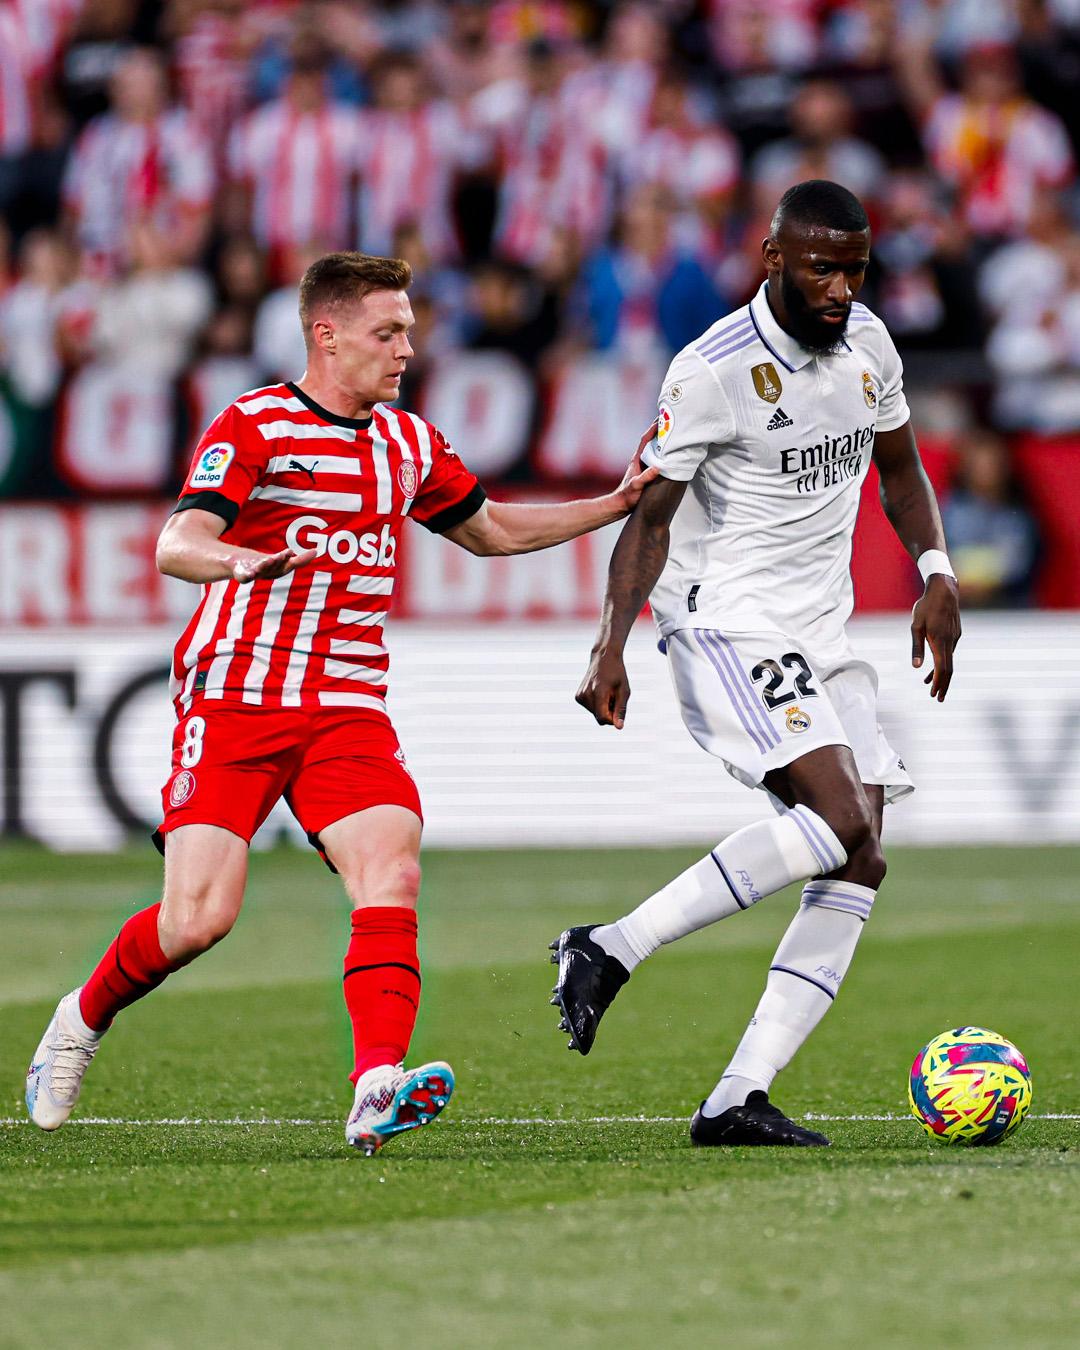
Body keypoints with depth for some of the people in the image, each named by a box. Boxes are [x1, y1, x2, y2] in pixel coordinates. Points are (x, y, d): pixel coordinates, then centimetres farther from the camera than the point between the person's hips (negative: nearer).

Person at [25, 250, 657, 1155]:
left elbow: (489, 530, 30)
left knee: (393, 874, -20)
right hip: (234, 698, -5)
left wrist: (617, 503, 21)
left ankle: (378, 1089, -32)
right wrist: (240, 561, -43)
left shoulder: (408, 442, 14)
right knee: (199, 917, -12)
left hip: (347, 708, 5)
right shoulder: (252, 428, -7)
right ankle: (83, 1019, 18)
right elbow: (176, 545, -20)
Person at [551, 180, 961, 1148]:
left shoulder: (867, 343, 6)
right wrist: (611, 647, -21)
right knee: (841, 824, -26)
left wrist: (936, 574, 3)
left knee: (857, 868, -4)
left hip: (822, 635, 8)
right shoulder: (714, 372, -15)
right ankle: (611, 950, -19)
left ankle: (737, 1101, -6)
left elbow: (898, 465, 20)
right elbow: (650, 515, -11)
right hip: (726, 626, -8)